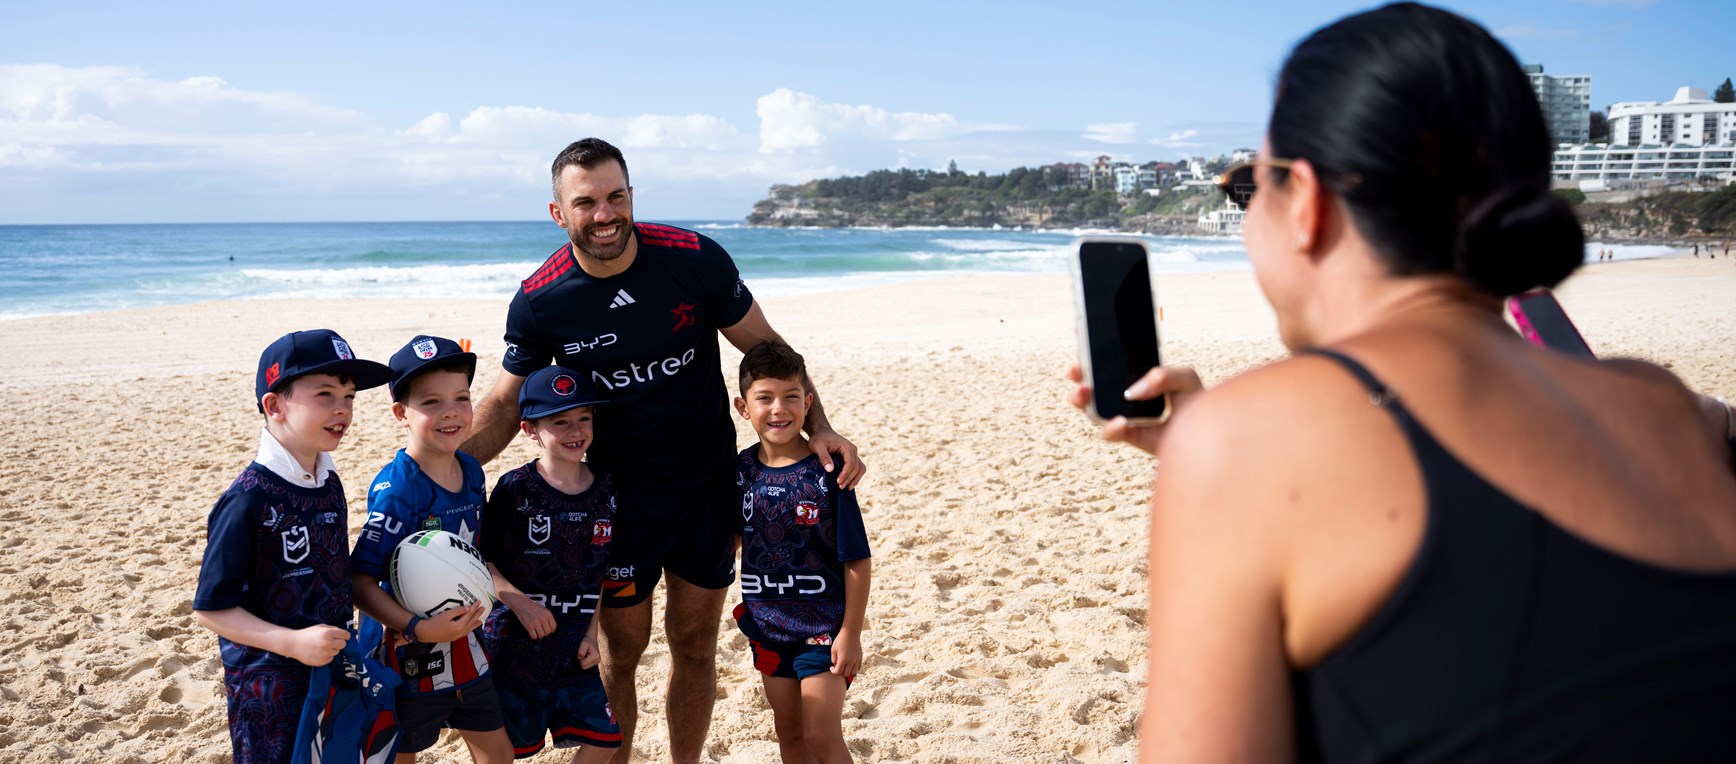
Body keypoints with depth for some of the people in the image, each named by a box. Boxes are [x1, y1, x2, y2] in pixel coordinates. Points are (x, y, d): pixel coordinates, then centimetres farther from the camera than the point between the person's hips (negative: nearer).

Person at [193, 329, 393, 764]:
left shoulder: (330, 484, 3)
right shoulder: (249, 500, -21)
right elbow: (210, 609, -19)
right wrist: (292, 642, -27)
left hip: (330, 670, 7)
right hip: (268, 685, -7)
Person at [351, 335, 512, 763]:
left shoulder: (471, 471, -1)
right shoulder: (395, 490, -23)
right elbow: (360, 581, -25)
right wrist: (419, 628, -33)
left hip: (460, 639, 7)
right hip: (403, 650, -6)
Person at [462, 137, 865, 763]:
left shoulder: (695, 259, -15)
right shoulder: (539, 301, -13)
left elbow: (767, 349, -4)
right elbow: (505, 405, -2)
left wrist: (818, 429, -13)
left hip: (707, 486, 1)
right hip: (617, 494, -1)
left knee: (695, 647, 12)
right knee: (622, 649, 8)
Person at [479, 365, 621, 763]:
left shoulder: (605, 489, -1)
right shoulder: (515, 489, -13)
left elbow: (603, 570, 7)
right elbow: (482, 558, -8)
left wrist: (592, 633, 1)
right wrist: (519, 602, -20)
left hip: (575, 649, 4)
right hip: (515, 642, -3)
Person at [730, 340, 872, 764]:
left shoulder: (826, 473, -17)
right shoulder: (741, 469, -3)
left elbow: (858, 560, -14)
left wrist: (851, 633, -13)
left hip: (823, 626, -5)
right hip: (767, 623, 5)